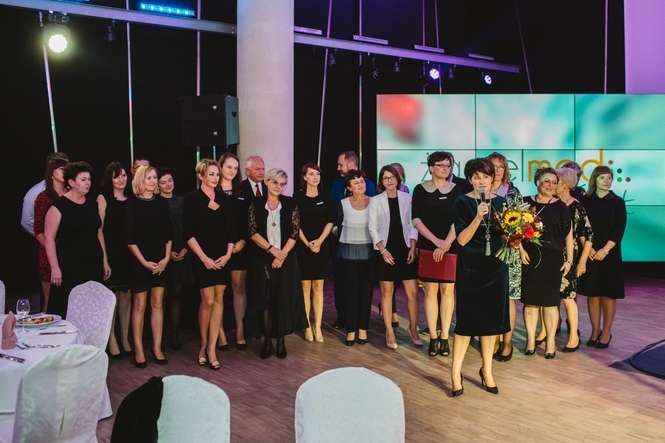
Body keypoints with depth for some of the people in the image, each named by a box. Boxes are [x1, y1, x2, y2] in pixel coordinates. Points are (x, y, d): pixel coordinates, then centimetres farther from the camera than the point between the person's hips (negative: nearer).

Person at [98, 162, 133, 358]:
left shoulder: (131, 199, 12)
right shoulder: (103, 198, 1)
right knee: (112, 296, -3)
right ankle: (111, 340, 6)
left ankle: (125, 338, 15)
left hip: (129, 252, 4)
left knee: (126, 295, 6)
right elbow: (99, 228, -4)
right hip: (111, 252, -4)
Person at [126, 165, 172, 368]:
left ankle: (157, 348, 15)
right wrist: (144, 261, -11)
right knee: (139, 305, 3)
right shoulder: (132, 204, -5)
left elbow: (168, 233, 8)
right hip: (140, 261, -3)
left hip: (160, 262, 3)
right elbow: (130, 237, -7)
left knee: (158, 304, 7)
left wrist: (167, 258, -2)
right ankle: (138, 349, 12)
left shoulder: (161, 203, 6)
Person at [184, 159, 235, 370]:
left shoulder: (224, 199, 9)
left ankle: (212, 349, 8)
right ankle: (204, 344, 17)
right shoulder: (192, 198, -3)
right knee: (207, 300, -5)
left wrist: (228, 254, -2)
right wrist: (204, 258, -12)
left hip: (222, 257, 4)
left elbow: (231, 230, 10)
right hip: (203, 257, -4)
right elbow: (188, 233, -7)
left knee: (219, 299, 2)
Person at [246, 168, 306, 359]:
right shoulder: (256, 205, 2)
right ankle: (267, 340, 12)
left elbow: (294, 232, -2)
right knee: (264, 300, 2)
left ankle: (281, 340, 13)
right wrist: (272, 249, -14)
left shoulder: (290, 205, 3)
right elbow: (252, 232, -5)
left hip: (286, 259, 0)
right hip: (262, 259, 0)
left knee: (284, 300, 2)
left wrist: (283, 253, -12)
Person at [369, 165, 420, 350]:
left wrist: (412, 247, -4)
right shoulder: (375, 201, 2)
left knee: (412, 292, -1)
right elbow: (372, 228, 0)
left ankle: (413, 329, 15)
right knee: (387, 291, 3)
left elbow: (412, 224, 6)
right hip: (385, 250, -1)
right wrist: (383, 250, -8)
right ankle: (389, 332, 12)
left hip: (405, 249, 1)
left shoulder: (407, 198, 4)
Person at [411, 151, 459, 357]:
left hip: (451, 247, 0)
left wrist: (446, 244, -13)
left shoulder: (457, 190, 4)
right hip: (427, 246, 0)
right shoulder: (420, 190, 4)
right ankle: (433, 338, 7)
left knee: (447, 290, 2)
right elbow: (416, 219, -2)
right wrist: (436, 241, -10)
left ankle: (444, 337, 9)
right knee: (430, 291, 0)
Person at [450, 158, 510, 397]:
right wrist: (478, 218, -26)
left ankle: (487, 370, 24)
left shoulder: (501, 202, 6)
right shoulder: (462, 203, -5)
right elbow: (462, 239, -13)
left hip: (495, 267, 4)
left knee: (491, 319, 9)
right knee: (467, 319, -2)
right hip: (470, 267, -4)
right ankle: (455, 372, 9)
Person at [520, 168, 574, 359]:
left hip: (553, 259, -1)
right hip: (529, 258, 1)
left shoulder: (561, 207, 4)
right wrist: (521, 249, -5)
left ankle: (550, 341, 12)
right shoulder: (526, 203, 6)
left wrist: (569, 259, 1)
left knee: (550, 300, 2)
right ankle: (530, 340, 15)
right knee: (530, 300, 5)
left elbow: (568, 235, 4)